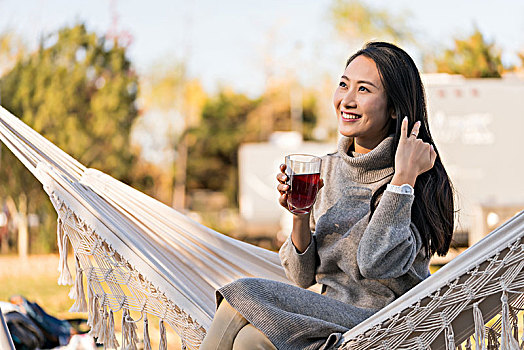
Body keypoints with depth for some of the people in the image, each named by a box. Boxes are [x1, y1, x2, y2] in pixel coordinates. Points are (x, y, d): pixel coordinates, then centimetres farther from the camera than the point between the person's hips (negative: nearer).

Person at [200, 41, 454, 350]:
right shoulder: (329, 169, 10)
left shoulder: (421, 182, -8)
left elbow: (375, 264, -24)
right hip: (328, 319, 6)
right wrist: (300, 215, -8)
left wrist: (404, 176, -20)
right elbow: (302, 277, 11)